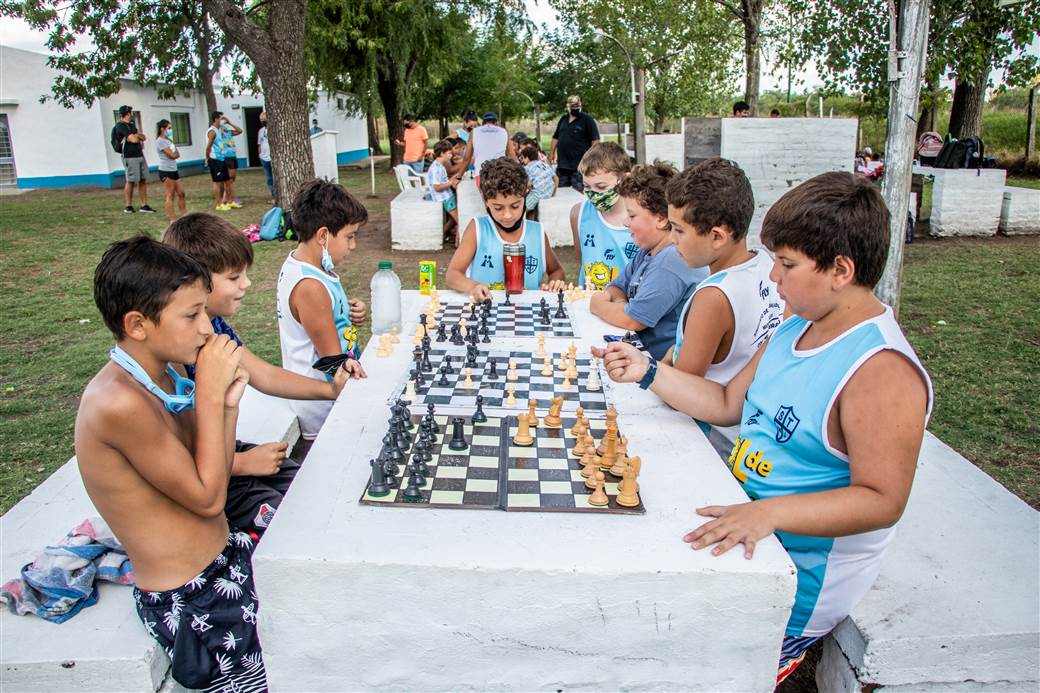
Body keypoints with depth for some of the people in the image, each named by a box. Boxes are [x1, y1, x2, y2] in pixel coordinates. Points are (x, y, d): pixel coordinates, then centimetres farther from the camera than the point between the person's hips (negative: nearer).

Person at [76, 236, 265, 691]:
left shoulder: (166, 378, 0)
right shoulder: (119, 402, -26)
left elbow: (210, 481, 6)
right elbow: (207, 499, -19)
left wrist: (228, 403, -8)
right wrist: (209, 394, -19)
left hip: (225, 560, 8)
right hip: (187, 602, -8)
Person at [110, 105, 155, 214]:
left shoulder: (131, 125, 17)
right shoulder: (120, 125, -10)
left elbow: (144, 138, 13)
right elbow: (134, 139, -19)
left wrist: (136, 135, -7)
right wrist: (137, 136, 3)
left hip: (140, 155, 8)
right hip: (130, 157, -8)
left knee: (143, 180, 4)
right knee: (131, 181, -3)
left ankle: (144, 205, 7)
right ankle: (128, 206, 5)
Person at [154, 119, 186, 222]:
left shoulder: (168, 140, 15)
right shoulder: (160, 141, -11)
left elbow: (177, 155, 11)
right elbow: (172, 155, -15)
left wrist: (174, 153, -7)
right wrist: (175, 152, 2)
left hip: (173, 170, 8)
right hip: (166, 171, -8)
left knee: (181, 193, 9)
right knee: (170, 195, -5)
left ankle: (184, 214, 15)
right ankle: (172, 219, -1)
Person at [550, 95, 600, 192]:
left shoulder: (587, 119, -2)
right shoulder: (563, 119, 15)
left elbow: (596, 139, -8)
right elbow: (556, 137, 23)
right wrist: (551, 153, 16)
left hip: (579, 166, -6)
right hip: (562, 165, 6)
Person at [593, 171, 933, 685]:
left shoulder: (881, 370, -23)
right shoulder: (796, 328, 5)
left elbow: (881, 500, -25)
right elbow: (728, 404, 10)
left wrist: (768, 512, -36)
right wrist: (647, 373, 1)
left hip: (798, 581, -8)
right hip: (742, 527, 8)